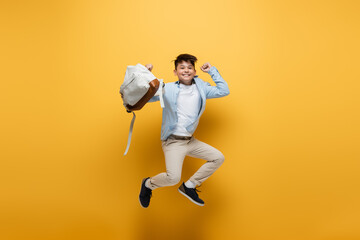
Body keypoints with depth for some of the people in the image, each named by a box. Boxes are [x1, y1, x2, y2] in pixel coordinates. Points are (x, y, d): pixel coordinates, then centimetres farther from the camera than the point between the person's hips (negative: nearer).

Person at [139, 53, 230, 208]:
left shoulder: (201, 88, 7)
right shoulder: (167, 89, -4)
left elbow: (224, 91, 6)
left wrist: (212, 71, 6)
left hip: (191, 141, 6)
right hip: (173, 141, -6)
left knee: (218, 158, 6)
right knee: (173, 177, -24)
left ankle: (189, 186, 16)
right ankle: (148, 184, 10)